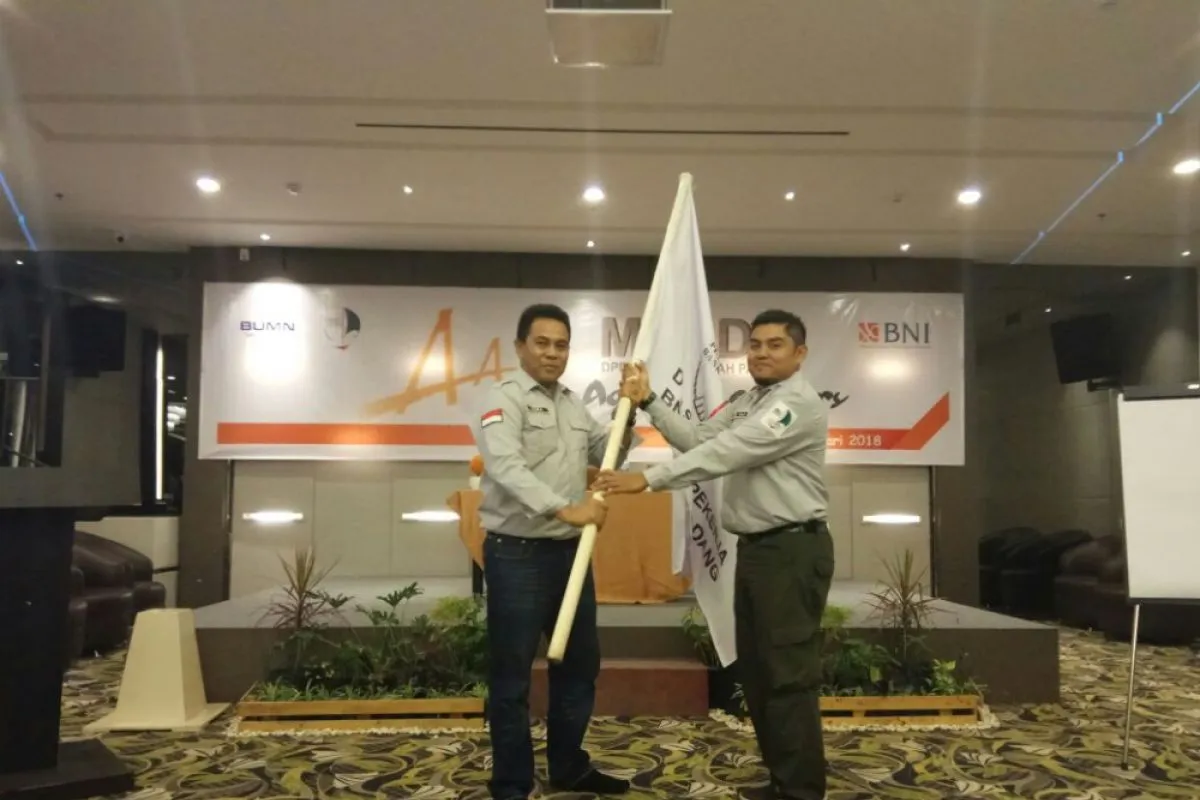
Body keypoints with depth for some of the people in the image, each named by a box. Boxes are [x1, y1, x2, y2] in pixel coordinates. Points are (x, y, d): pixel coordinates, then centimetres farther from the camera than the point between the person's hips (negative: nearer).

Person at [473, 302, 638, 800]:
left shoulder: (573, 405, 14)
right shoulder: (504, 399, -10)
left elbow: (608, 456, 20)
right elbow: (506, 467, -25)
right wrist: (564, 508, -35)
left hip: (569, 552, 8)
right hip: (516, 555, -8)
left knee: (580, 663, 17)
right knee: (512, 675, 1)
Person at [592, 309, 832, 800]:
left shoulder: (800, 403, -14)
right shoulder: (744, 403, 17)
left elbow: (726, 453, -23)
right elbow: (697, 440, 8)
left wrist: (647, 479, -27)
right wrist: (647, 402, -2)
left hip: (793, 550, -9)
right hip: (754, 549, 10)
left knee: (789, 676, -6)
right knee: (755, 672, 14)